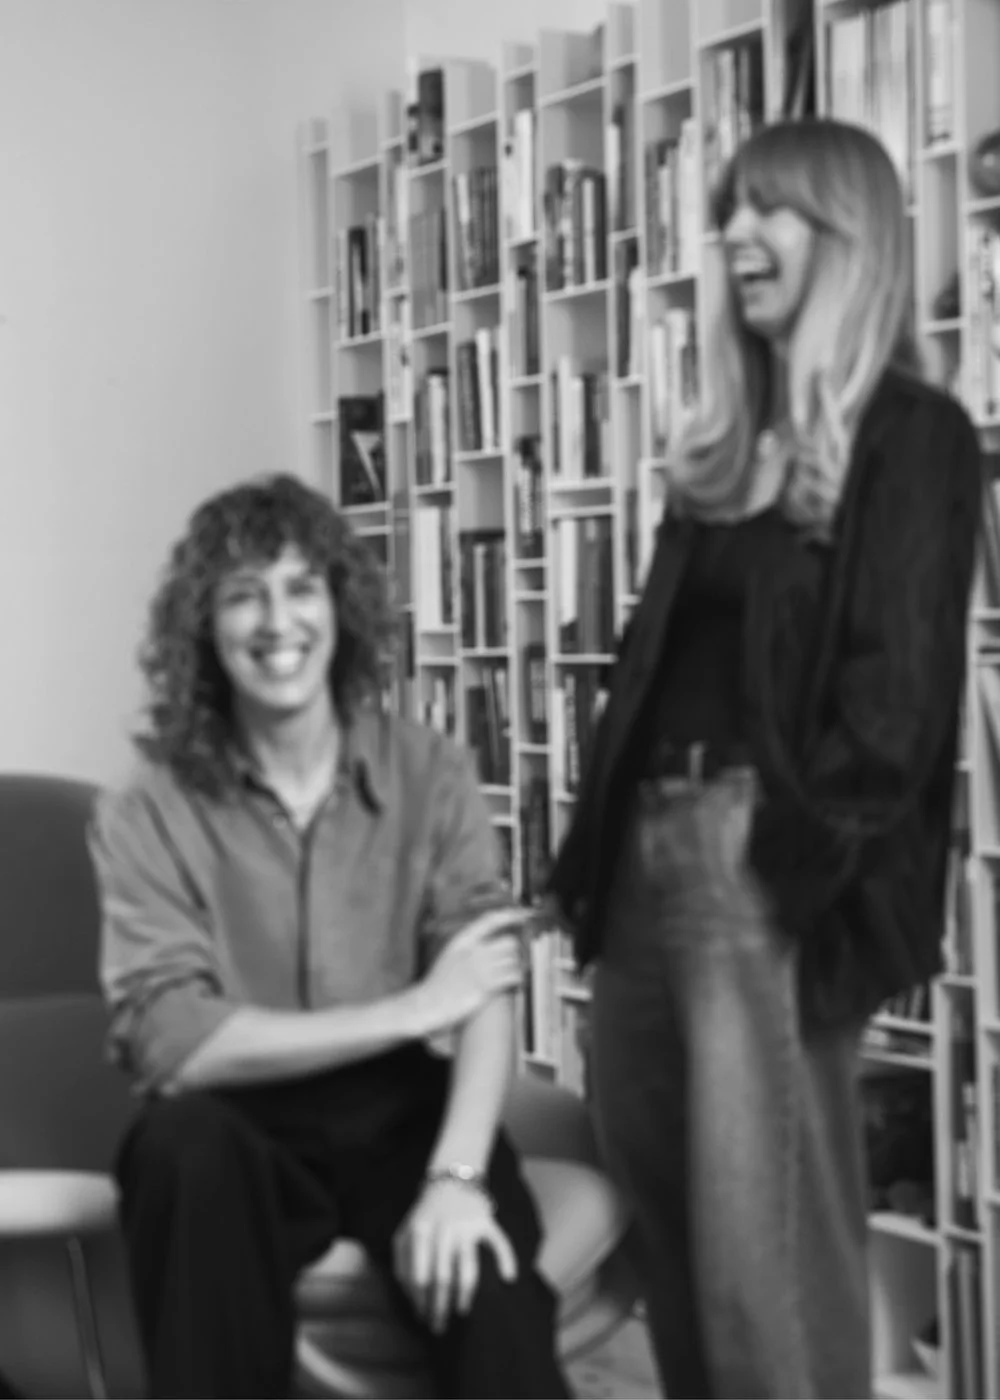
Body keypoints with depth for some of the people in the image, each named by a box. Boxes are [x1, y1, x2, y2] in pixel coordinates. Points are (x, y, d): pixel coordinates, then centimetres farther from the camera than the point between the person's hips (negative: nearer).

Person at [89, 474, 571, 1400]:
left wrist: (458, 1175, -29)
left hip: (402, 1113, 1)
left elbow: (489, 994, -11)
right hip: (244, 1129, 0)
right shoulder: (148, 812, -7)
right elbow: (168, 1042, -17)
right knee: (181, 1141, -34)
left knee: (481, 1273, -29)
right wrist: (411, 1010, -16)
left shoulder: (432, 774, -2)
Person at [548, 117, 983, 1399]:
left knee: (763, 1229, -4)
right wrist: (600, 847, 10)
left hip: (769, 865, -8)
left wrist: (803, 865, -18)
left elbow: (897, 683, -11)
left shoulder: (910, 436, -3)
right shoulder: (722, 446, 19)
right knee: (662, 1202, 13)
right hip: (651, 849, 8)